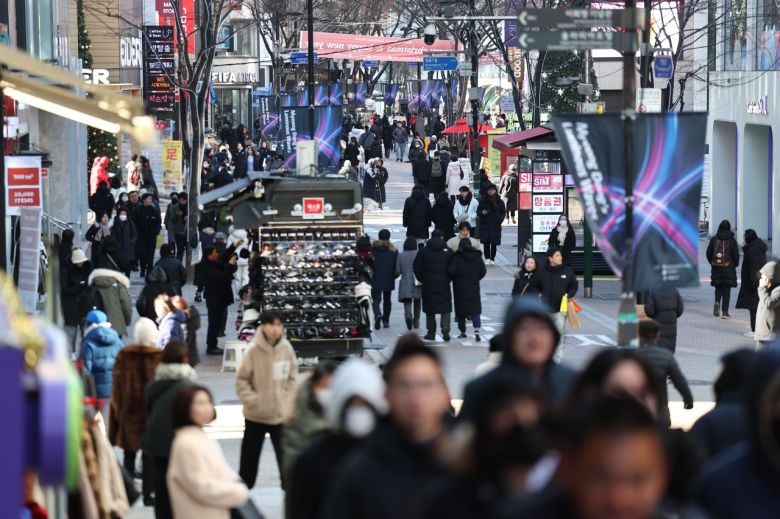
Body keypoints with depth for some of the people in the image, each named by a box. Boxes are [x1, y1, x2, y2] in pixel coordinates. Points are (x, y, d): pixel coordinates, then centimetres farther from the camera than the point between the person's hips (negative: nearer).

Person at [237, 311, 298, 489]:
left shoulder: (287, 349, -5)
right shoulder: (253, 351, -12)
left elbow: (292, 377, 6)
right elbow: (241, 379, -6)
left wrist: (287, 399, -3)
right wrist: (252, 400, -13)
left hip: (281, 414, 1)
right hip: (255, 415, -1)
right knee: (249, 455, 12)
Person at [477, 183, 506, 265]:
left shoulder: (499, 201, 5)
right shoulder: (483, 201, 4)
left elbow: (503, 212, 12)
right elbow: (478, 211, 8)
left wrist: (500, 219, -3)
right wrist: (482, 213, -14)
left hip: (495, 225, 0)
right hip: (485, 225, 0)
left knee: (494, 243, 1)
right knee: (486, 242, -7)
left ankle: (492, 259, 9)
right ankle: (487, 258, -3)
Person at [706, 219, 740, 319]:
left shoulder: (714, 239, 0)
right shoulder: (732, 240, -7)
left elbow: (708, 253, 3)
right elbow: (736, 255, -7)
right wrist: (735, 265, 11)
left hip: (716, 268, 2)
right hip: (729, 268, -2)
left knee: (718, 288, 17)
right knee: (726, 290, 4)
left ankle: (717, 302, -11)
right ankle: (725, 311, 2)